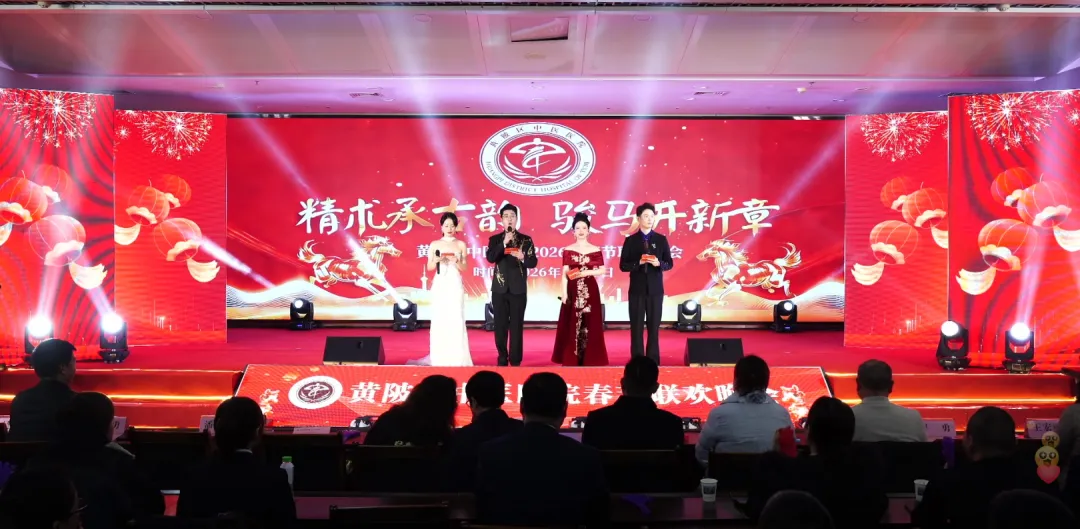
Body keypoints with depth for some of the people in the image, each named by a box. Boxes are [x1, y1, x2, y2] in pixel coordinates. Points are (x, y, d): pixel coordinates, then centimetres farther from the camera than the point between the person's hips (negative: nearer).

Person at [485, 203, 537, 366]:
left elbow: (533, 262, 0)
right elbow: (490, 258, -10)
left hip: (518, 289, -1)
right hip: (499, 289, 1)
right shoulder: (495, 239, 5)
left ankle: (515, 361, 6)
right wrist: (504, 243, -18)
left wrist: (523, 257, -20)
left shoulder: (526, 240, 4)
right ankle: (502, 359, 16)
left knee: (517, 326, 0)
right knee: (500, 326, 6)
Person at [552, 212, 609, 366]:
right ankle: (570, 360, 4)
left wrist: (586, 272, -10)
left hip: (590, 291, 0)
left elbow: (603, 271, 4)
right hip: (573, 291, 0)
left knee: (589, 325, -1)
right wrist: (564, 293, -7)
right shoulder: (568, 250, 5)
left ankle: (589, 360, 4)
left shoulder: (595, 250, 5)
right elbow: (565, 274, 1)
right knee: (571, 325, -1)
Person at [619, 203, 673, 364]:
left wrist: (658, 263, -16)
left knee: (654, 327, 5)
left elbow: (669, 264, 5)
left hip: (655, 289, 1)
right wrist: (638, 263, -18)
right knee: (636, 328, 2)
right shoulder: (630, 240, 2)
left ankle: (653, 361, 11)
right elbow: (623, 266, -1)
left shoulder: (661, 239, 5)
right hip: (637, 290, -1)